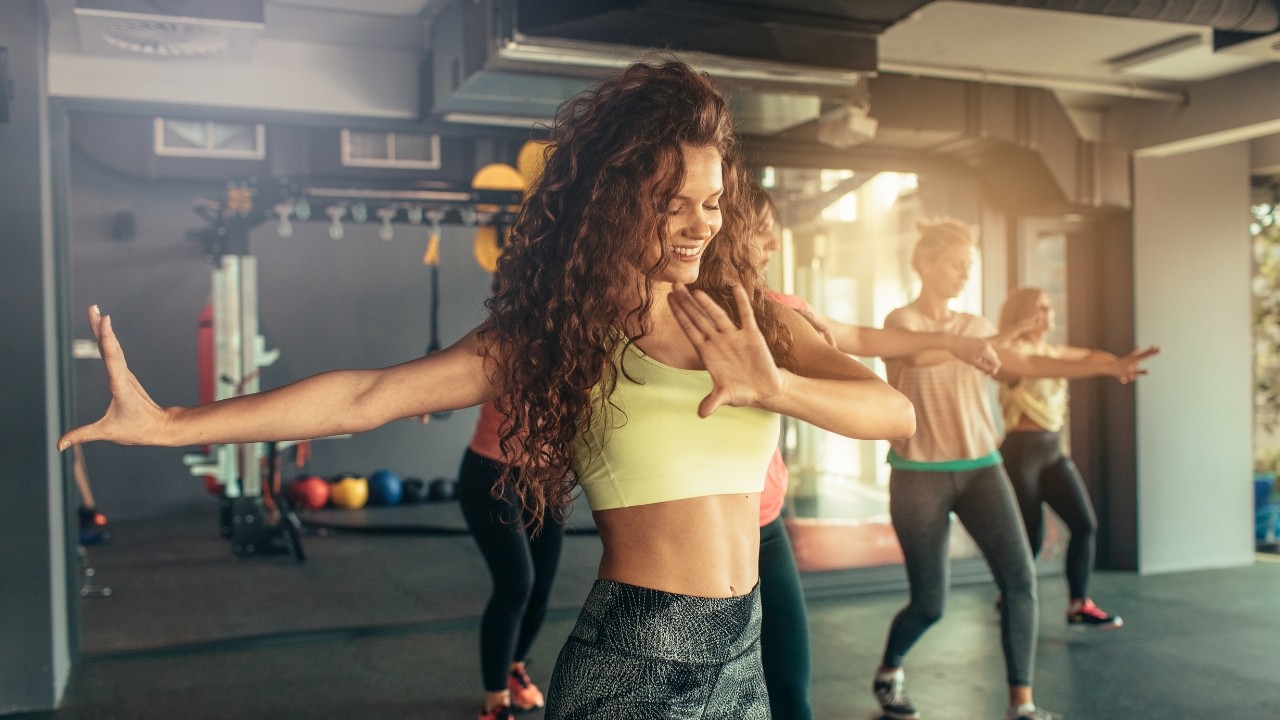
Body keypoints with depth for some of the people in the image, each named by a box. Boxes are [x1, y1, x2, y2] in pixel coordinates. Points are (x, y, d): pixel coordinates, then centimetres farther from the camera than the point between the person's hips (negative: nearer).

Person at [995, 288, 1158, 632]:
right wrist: (1109, 368, -41)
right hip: (1020, 451, -7)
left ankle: (1079, 606, 5)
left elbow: (1093, 356, 16)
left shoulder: (1050, 349, 14)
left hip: (1052, 450, 8)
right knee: (1031, 538, -2)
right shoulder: (1014, 350, -12)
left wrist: (1118, 364, -9)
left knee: (1085, 524, -3)